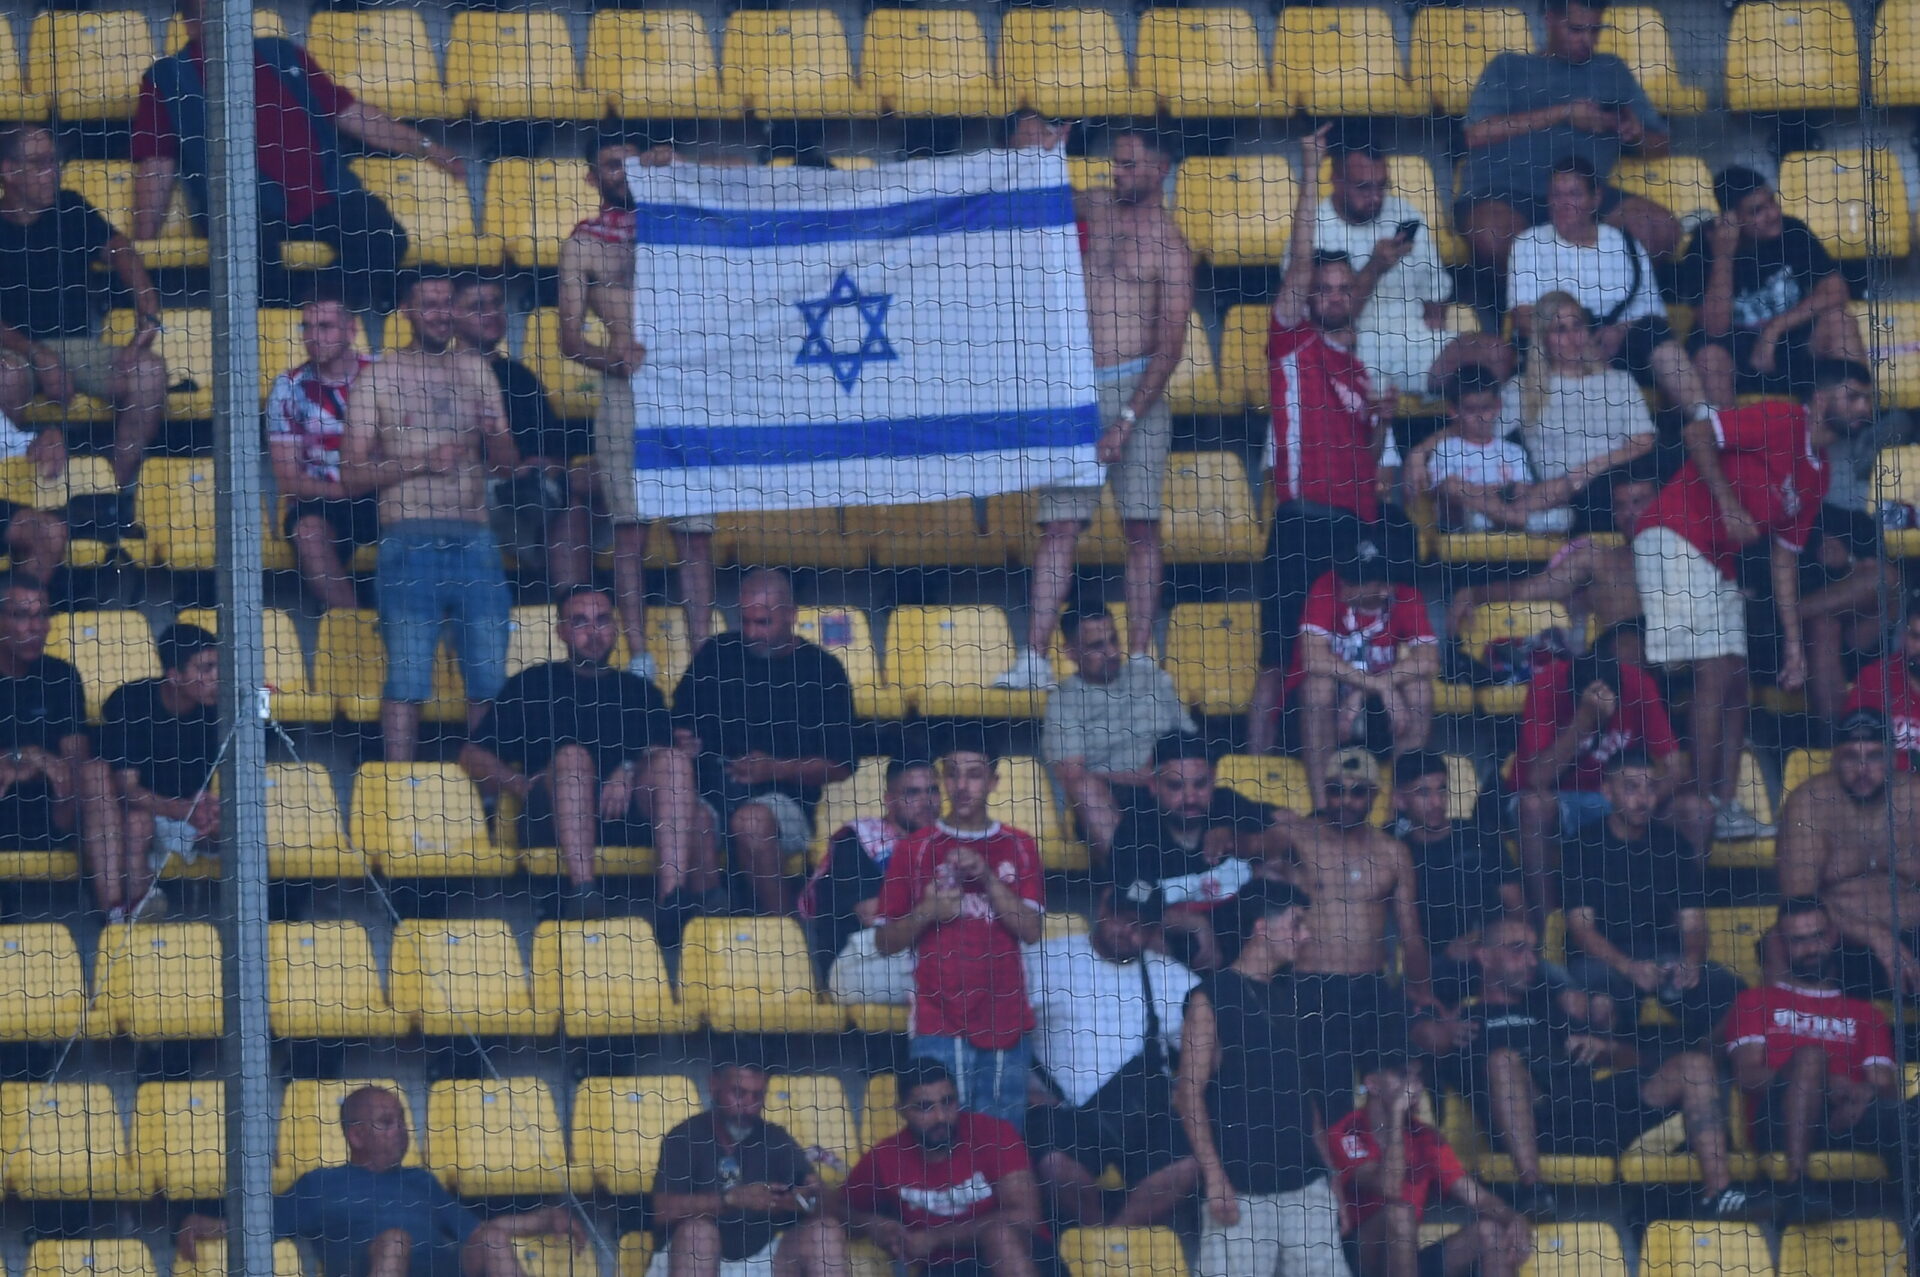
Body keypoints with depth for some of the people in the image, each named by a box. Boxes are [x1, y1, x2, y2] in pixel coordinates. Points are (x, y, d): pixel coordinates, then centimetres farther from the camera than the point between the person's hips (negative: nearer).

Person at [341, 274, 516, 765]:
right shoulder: (380, 377, 5)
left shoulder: (475, 371, 16)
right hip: (409, 539, -4)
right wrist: (422, 461, -11)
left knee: (490, 678, 1)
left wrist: (493, 433, -5)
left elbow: (507, 464, 17)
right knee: (406, 678, -8)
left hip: (476, 540, 4)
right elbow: (352, 475, 0)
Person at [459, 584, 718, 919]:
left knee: (674, 761, -25)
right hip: (551, 820, -2)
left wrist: (632, 774, -12)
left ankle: (672, 891, -43)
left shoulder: (639, 691, 26)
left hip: (630, 820, 2)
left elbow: (666, 758, 10)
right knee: (571, 756, -32)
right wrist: (524, 786, -5)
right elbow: (473, 755, 12)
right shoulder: (534, 684, 20)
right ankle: (580, 891, -49)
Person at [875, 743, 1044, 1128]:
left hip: (1004, 1022, 2)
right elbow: (885, 941, 9)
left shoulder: (1017, 847, 13)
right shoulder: (916, 849, 9)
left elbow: (1031, 930, 1)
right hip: (938, 1025, -2)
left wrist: (987, 877, -10)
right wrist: (927, 912, -9)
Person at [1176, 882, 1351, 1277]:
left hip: (1302, 1182, 6)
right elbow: (1189, 1094, -8)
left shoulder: (1291, 995, 15)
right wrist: (1214, 1177, -16)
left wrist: (1328, 1173, 17)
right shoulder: (1213, 997, -4)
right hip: (1240, 1185, -6)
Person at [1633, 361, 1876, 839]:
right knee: (1716, 672, -14)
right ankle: (1704, 803, -13)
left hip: (1718, 564, 9)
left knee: (1735, 679, 6)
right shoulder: (1781, 422, -10)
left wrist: (1794, 641, 14)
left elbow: (1784, 559, 19)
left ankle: (1725, 807, 8)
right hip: (1674, 542, -9)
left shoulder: (1816, 474, 16)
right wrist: (1728, 506, -22)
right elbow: (1697, 434, -19)